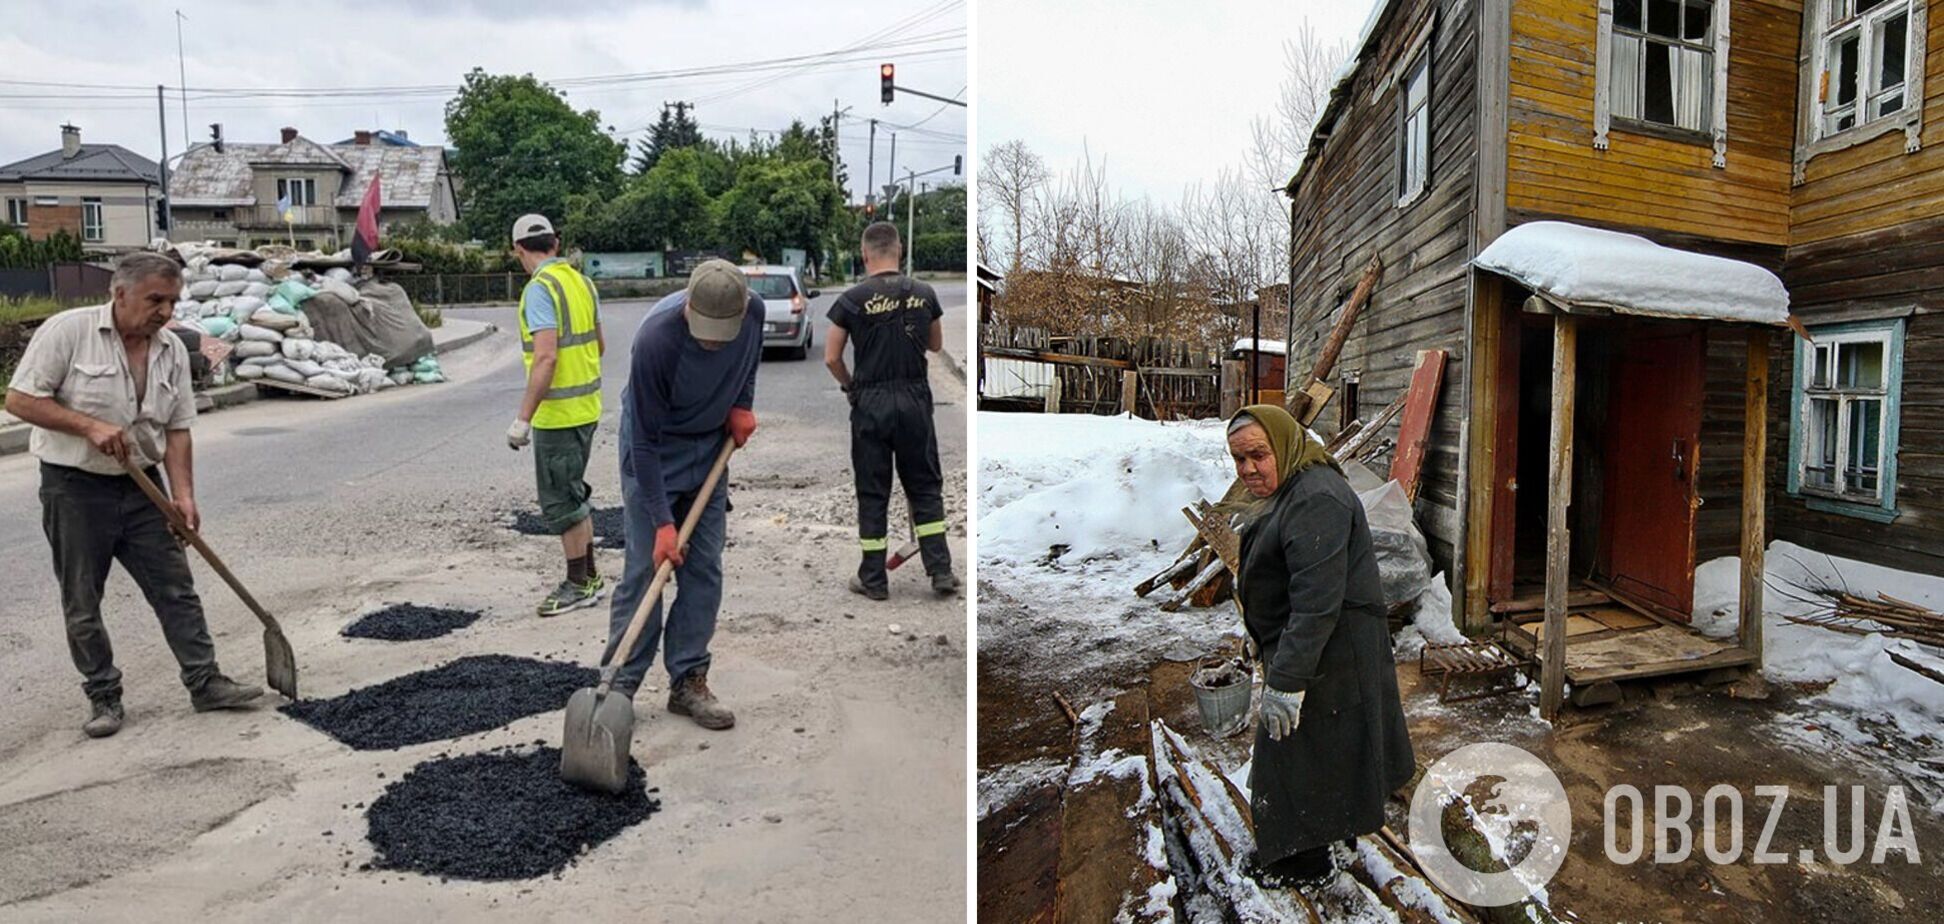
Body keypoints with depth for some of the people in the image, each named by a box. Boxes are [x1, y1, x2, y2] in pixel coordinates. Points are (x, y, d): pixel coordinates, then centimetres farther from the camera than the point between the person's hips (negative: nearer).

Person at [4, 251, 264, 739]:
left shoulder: (173, 350, 2)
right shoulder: (67, 330, -12)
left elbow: (177, 429, 3)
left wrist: (183, 496, -5)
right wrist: (89, 426, -22)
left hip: (141, 487, 4)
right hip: (75, 487, -4)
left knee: (176, 588, 4)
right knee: (82, 603, 6)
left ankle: (205, 682, 11)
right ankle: (103, 696, 18)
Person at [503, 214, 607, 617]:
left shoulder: (540, 288, -17)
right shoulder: (581, 281, 8)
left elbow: (546, 357, -25)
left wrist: (523, 418, -23)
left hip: (557, 414, -8)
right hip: (587, 406, 9)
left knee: (560, 501, 2)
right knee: (574, 494, 18)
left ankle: (579, 584, 11)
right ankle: (588, 577, 26)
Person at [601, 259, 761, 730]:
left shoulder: (754, 310, -18)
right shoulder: (656, 337, -33)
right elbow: (646, 440, -26)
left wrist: (742, 404, -5)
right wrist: (663, 522, -26)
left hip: (711, 450, 5)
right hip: (652, 456, -5)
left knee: (705, 571, 3)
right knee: (646, 567, -5)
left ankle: (688, 681, 12)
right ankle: (620, 684, 6)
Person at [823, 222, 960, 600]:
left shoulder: (852, 299, -8)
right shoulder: (924, 294, 1)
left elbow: (831, 358, -4)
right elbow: (936, 345, 15)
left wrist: (851, 386, 14)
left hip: (871, 403, -2)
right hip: (915, 399, 3)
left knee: (873, 493, 6)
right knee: (926, 487, 13)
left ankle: (873, 579, 12)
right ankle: (941, 570, 10)